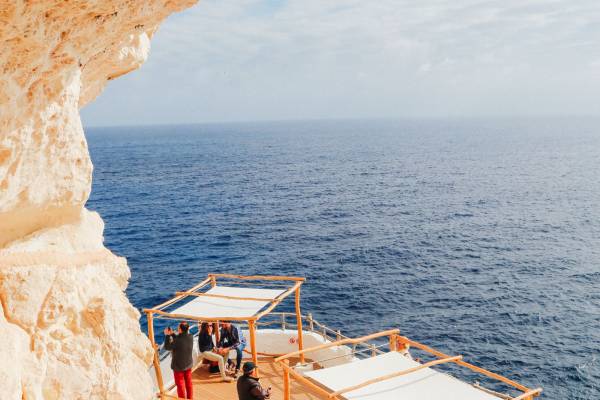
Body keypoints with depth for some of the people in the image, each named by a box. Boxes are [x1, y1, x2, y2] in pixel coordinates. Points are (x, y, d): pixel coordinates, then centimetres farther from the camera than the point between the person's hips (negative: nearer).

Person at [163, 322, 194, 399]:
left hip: (178, 365, -6)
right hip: (188, 364, 6)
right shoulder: (191, 337, -13)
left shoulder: (178, 340, -31)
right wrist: (172, 334, 5)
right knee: (189, 383, 20)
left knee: (180, 384, 10)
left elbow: (167, 347, -15)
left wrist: (167, 335, -7)